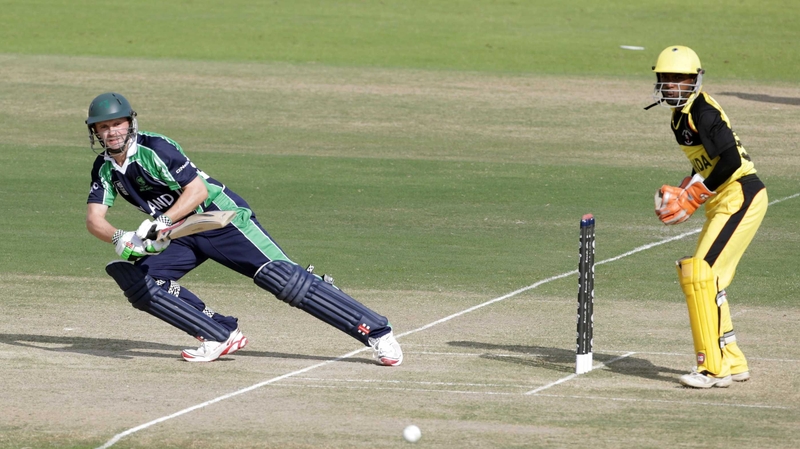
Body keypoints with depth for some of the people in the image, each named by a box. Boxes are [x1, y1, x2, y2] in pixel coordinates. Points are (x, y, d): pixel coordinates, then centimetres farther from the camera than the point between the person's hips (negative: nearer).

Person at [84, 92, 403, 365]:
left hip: (220, 217, -7)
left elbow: (197, 190, -25)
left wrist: (160, 223, -38)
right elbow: (94, 219, -6)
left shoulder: (154, 148, -18)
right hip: (182, 236, 7)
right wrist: (119, 239, -28)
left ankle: (376, 331, -16)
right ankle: (221, 336, -6)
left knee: (282, 278, -17)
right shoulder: (104, 168, 2)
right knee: (139, 281, -13)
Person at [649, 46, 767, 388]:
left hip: (739, 197, -10)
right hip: (726, 203, 10)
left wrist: (694, 194, -16)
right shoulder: (682, 116, 14)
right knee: (701, 278, 14)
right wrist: (684, 191, 7)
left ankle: (715, 368, -12)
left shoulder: (701, 112, -16)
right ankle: (733, 363, 21)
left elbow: (730, 160, -24)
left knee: (701, 275, -14)